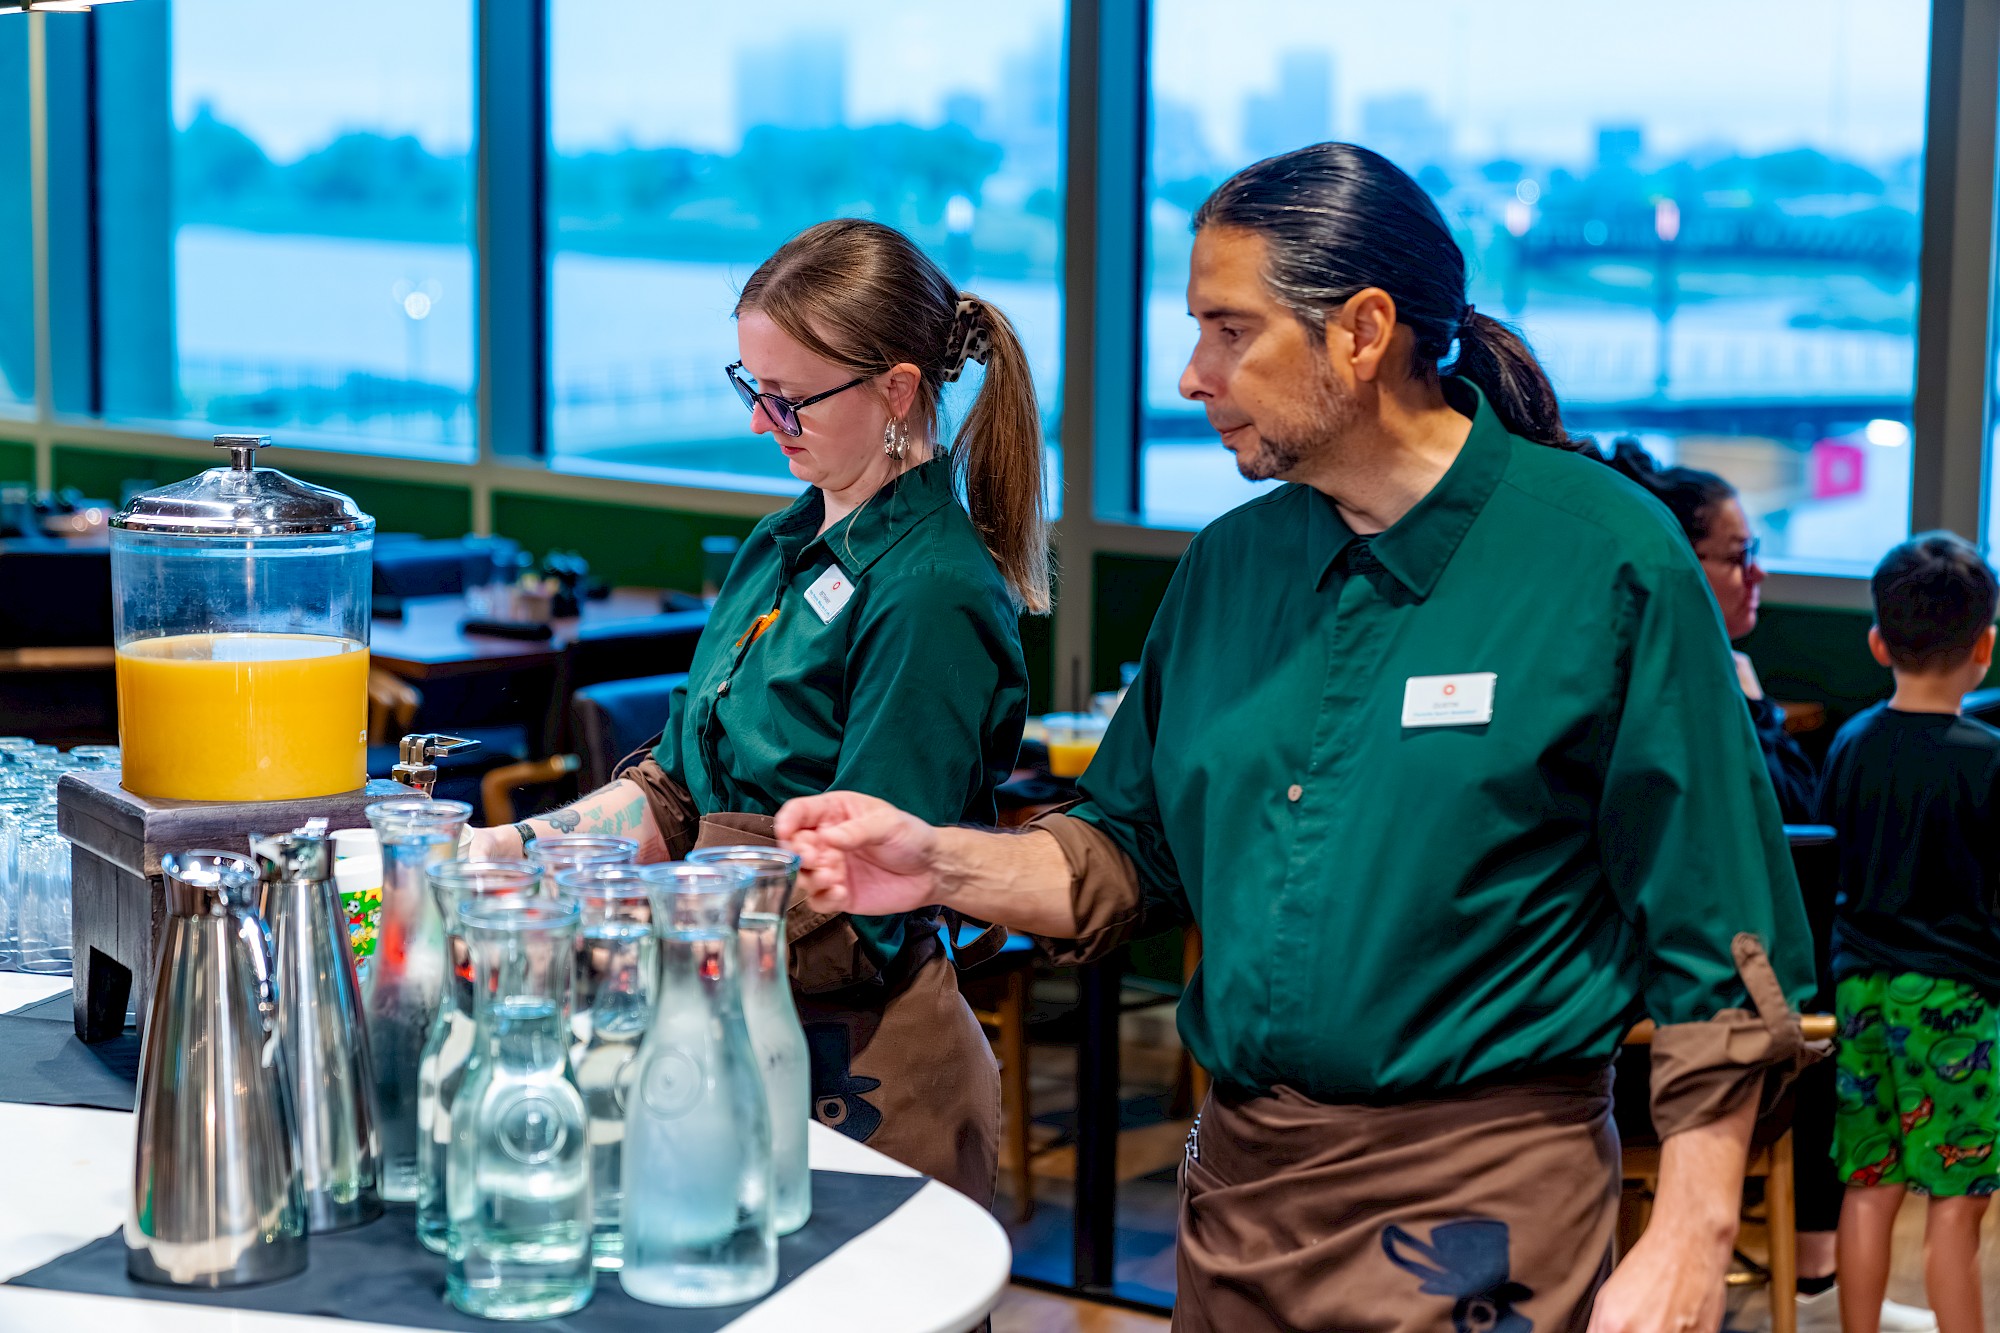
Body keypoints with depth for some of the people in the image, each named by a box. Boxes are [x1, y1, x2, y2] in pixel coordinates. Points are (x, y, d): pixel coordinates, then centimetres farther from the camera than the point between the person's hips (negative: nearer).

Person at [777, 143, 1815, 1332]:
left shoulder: (1603, 555, -10)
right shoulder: (1231, 565, 7)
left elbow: (1716, 940, -11)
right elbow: (1136, 857, 14)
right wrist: (946, 864, -3)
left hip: (1481, 1202, -5)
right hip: (1238, 1182, 6)